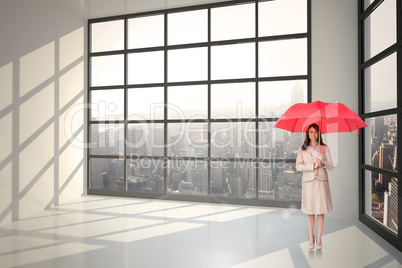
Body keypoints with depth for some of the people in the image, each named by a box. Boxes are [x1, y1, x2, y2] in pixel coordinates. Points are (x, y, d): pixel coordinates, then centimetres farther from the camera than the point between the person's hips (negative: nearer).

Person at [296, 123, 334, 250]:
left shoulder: (324, 148, 6)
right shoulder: (302, 149, 5)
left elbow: (331, 167, 4)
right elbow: (298, 166, -4)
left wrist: (322, 162, -16)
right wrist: (312, 166, -15)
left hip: (321, 181, 0)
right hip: (308, 181, 0)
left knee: (320, 211, 4)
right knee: (309, 211, 5)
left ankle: (319, 238, 18)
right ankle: (311, 238, 20)